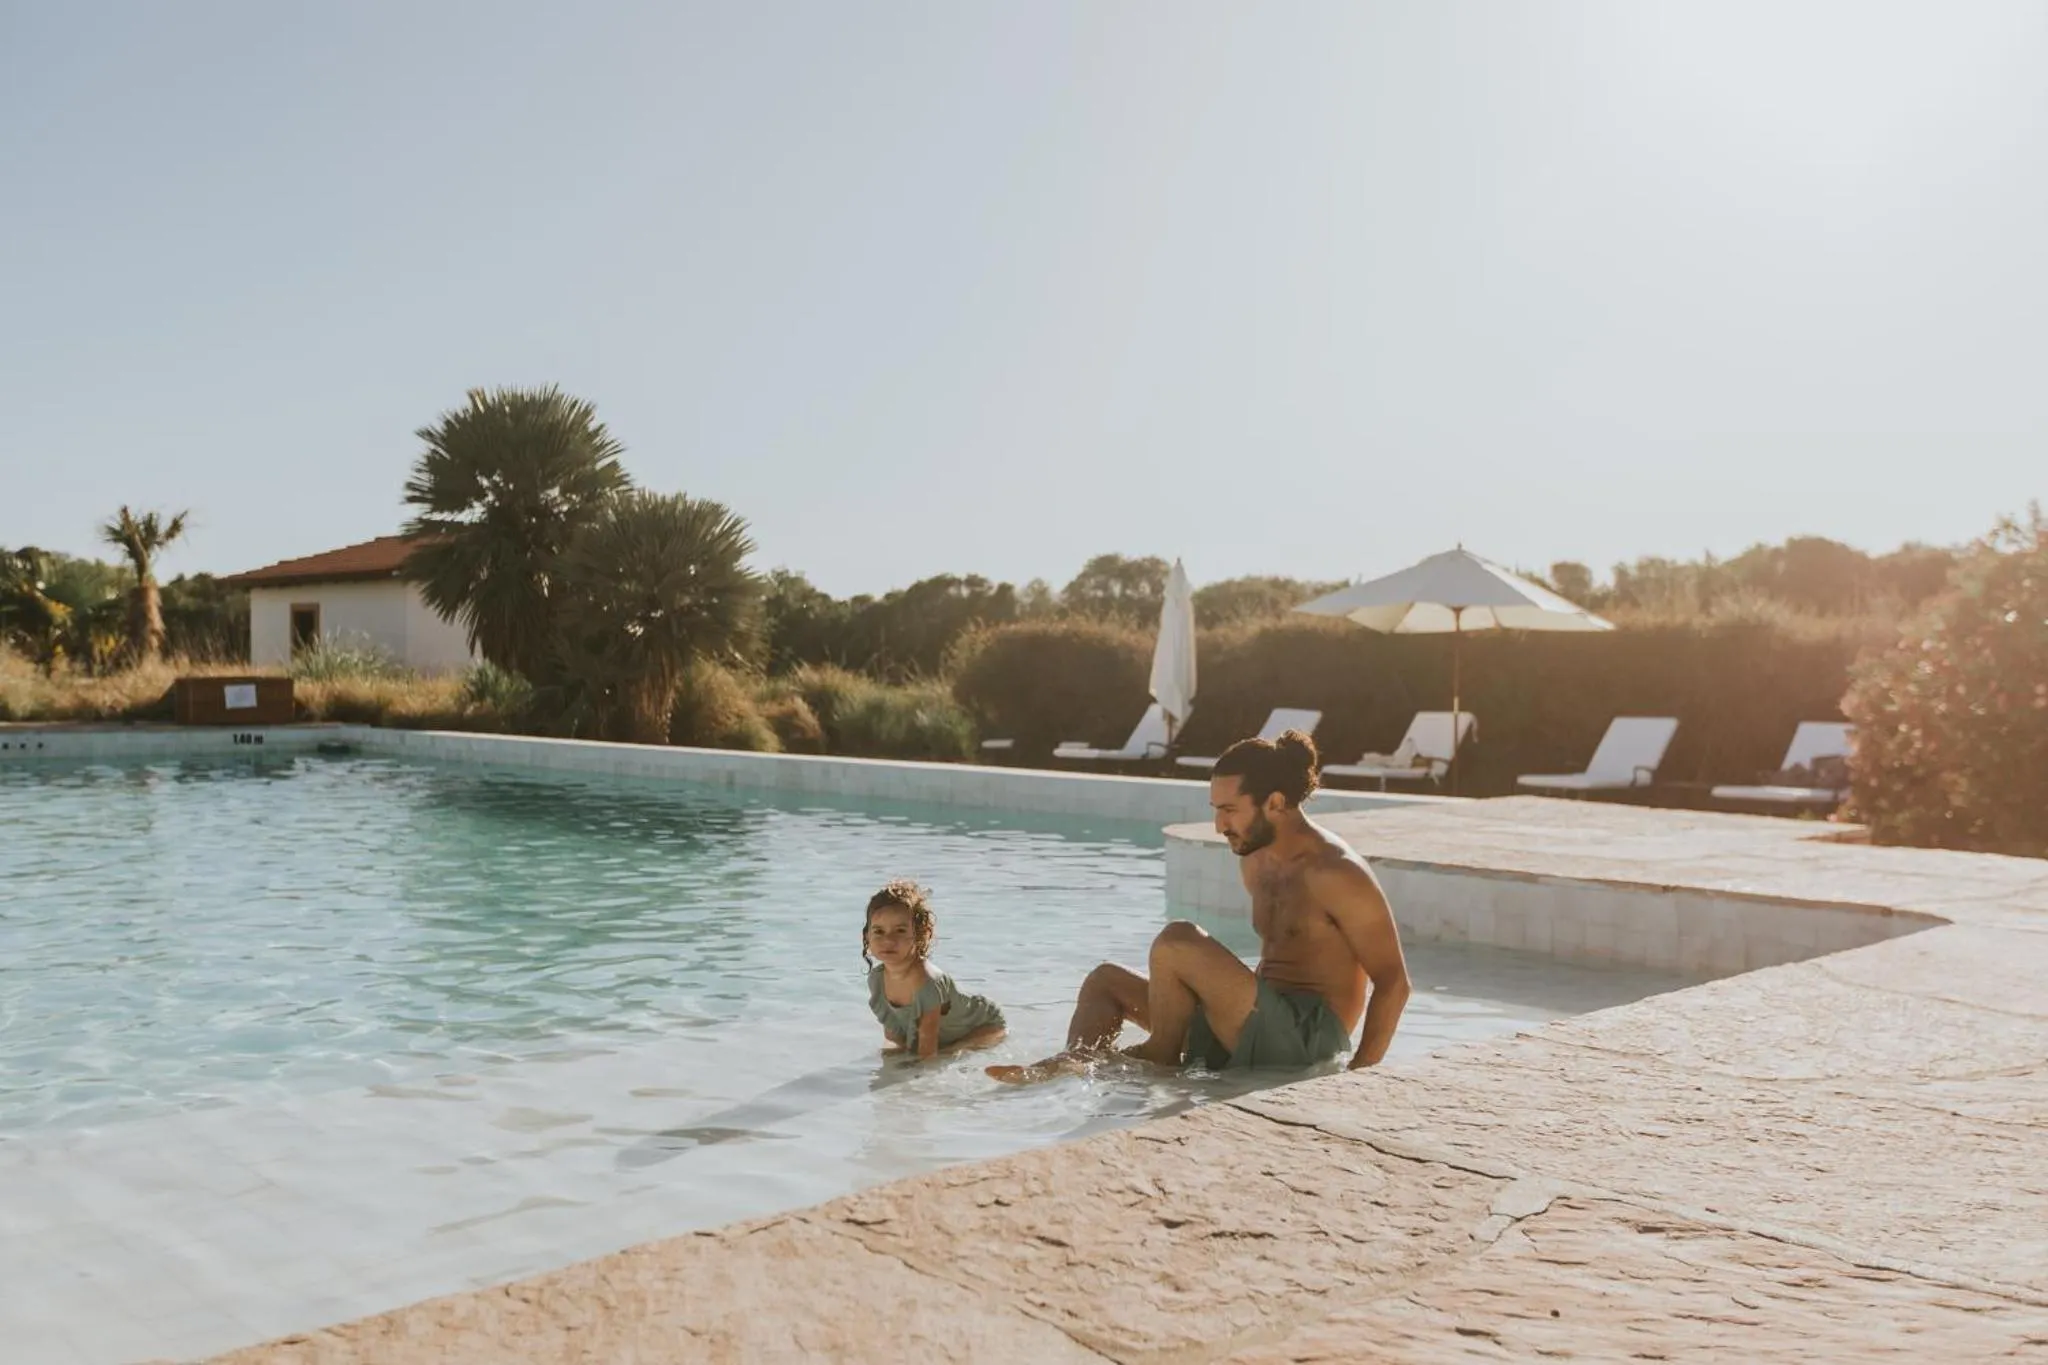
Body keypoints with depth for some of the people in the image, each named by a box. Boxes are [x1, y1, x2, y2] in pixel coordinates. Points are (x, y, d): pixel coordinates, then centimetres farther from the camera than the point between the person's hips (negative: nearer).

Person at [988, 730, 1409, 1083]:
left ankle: (1162, 1056, -4)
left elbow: (1393, 982, -14)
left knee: (1178, 941, -26)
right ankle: (1072, 1065, -22)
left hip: (1304, 1040, -9)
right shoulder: (1254, 858, 11)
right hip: (1265, 1028, 10)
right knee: (1106, 980, 7)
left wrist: (1358, 1075, -17)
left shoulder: (1336, 874, -15)